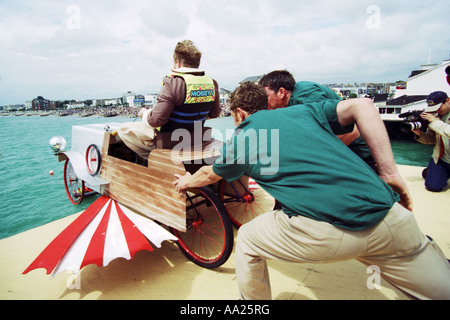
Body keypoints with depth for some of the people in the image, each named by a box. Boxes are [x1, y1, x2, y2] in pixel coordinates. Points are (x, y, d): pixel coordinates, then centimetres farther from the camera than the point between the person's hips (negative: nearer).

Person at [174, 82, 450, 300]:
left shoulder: (241, 138, 14)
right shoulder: (303, 111, 21)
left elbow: (208, 175, 31)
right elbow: (361, 106, 9)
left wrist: (186, 182, 53)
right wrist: (390, 173, 9)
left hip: (322, 232, -4)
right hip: (389, 218, 5)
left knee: (247, 240, 24)